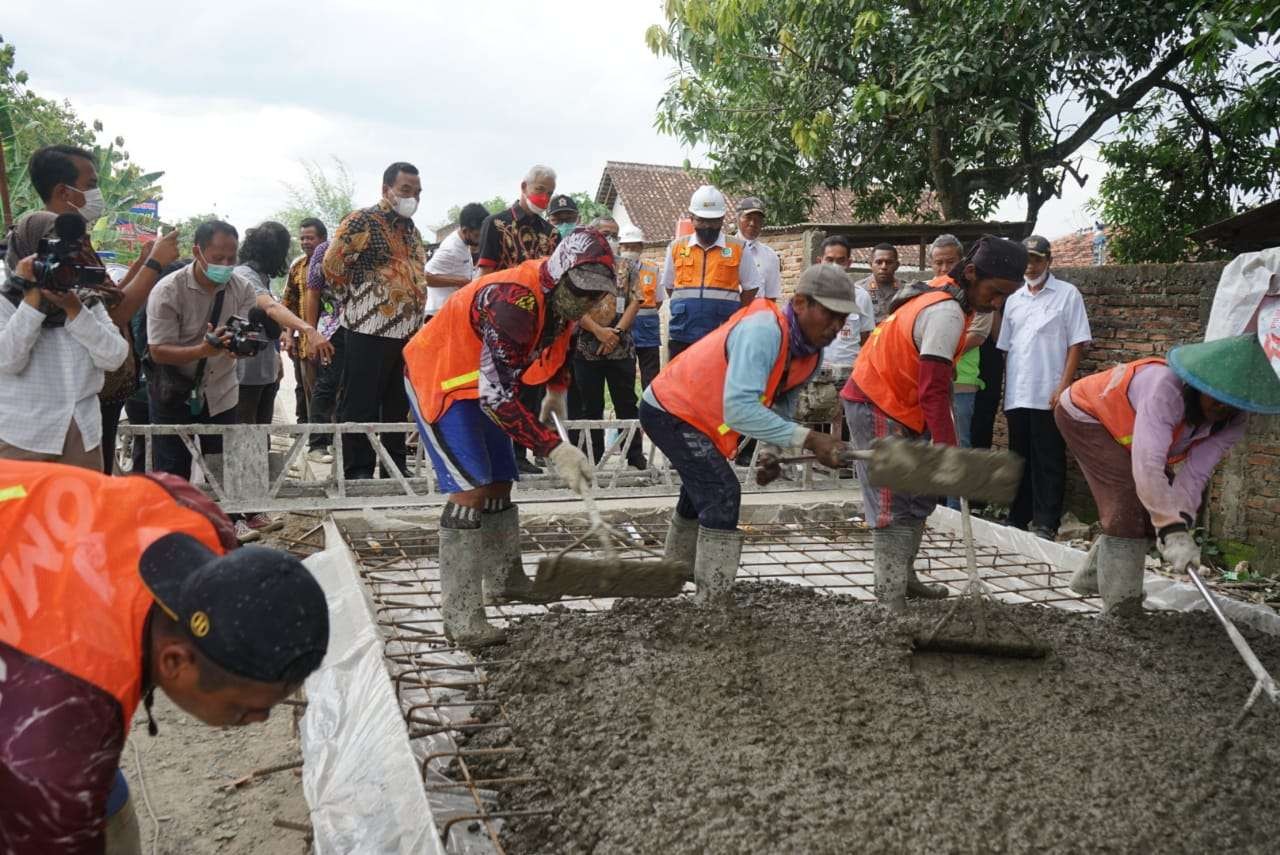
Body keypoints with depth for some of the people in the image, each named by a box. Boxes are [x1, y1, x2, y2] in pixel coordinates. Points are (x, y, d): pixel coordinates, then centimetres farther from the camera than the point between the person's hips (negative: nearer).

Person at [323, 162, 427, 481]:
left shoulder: (410, 228, 17)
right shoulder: (362, 221, -8)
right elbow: (332, 264, -11)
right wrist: (355, 300, -1)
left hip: (409, 331, 8)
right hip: (370, 331, -8)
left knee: (398, 404, 13)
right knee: (362, 405, -3)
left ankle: (395, 467, 21)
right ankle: (358, 472, 3)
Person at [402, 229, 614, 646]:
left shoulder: (560, 294, -7)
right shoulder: (514, 301, -36)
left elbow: (559, 340, 21)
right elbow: (497, 397, -36)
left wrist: (557, 391, 16)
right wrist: (555, 449, -36)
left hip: (484, 386, 9)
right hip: (438, 379, -9)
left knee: (499, 486, 15)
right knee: (471, 490, -19)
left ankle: (503, 581, 33)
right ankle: (460, 618, -17)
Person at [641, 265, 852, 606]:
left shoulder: (811, 353, -8)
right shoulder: (764, 331, -36)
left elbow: (781, 403, 4)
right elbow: (739, 408, -45)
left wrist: (772, 452, -12)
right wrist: (809, 439, -46)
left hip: (700, 415, 10)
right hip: (669, 408, -10)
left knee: (700, 493, 27)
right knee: (721, 494, -21)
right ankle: (712, 603, -16)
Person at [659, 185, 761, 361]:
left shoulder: (738, 249, 3)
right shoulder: (676, 247, 9)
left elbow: (751, 287, 9)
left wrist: (732, 316, 6)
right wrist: (685, 310, 12)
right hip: (681, 337, 2)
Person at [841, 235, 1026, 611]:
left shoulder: (943, 295, 5)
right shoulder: (947, 314, -25)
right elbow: (933, 392, -27)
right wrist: (950, 453, -27)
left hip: (900, 407, 10)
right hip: (876, 407, -10)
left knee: (920, 498, 14)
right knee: (893, 508, -11)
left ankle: (903, 578, 23)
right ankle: (891, 599, -10)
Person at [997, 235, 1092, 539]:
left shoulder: (1067, 294, 1)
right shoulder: (1014, 300, 14)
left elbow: (1077, 343, -4)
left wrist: (1063, 386, -13)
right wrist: (1005, 391, 8)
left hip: (1048, 396, -5)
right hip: (1017, 396, 5)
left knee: (1048, 462, -2)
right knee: (1019, 459, 11)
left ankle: (1045, 525, 1)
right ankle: (1017, 520, 19)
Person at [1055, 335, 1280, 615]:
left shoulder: (1232, 423, -18)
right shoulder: (1166, 389, -42)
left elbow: (1195, 475, -22)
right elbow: (1148, 466, -49)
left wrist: (1179, 524, -38)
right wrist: (1173, 531, -52)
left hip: (1123, 430, 8)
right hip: (1084, 414, -8)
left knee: (1158, 505, 4)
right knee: (1130, 497, -22)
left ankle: (1092, 578, 22)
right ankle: (1121, 602, -15)